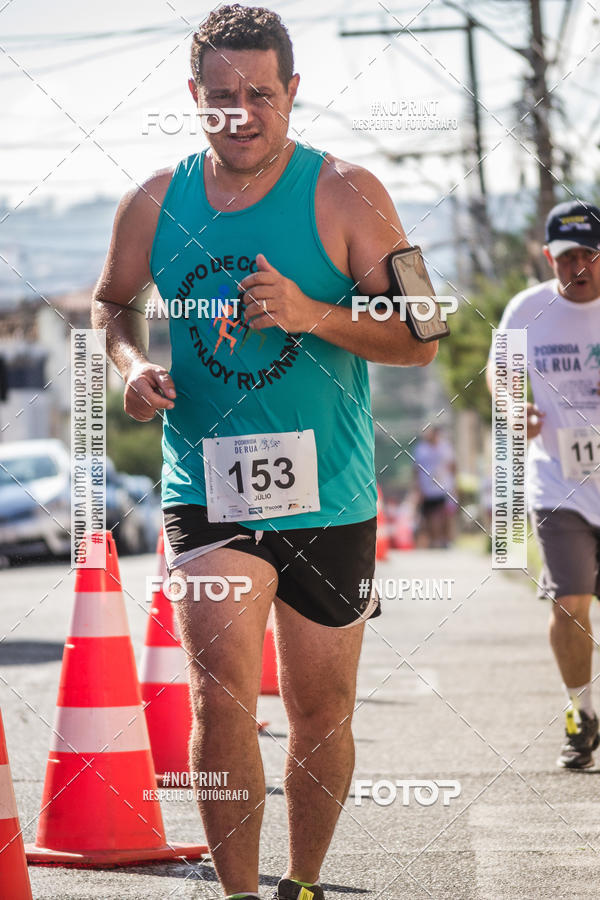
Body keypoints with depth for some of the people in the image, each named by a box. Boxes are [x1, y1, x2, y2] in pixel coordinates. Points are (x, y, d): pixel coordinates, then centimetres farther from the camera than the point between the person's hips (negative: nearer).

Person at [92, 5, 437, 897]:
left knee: (321, 712, 11)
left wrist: (311, 313, -23)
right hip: (207, 490, 0)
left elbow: (420, 339, -8)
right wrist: (132, 363, -1)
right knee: (221, 696, -18)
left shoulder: (345, 195, -5)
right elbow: (113, 302, 21)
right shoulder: (155, 203, 3)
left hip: (327, 496, 0)